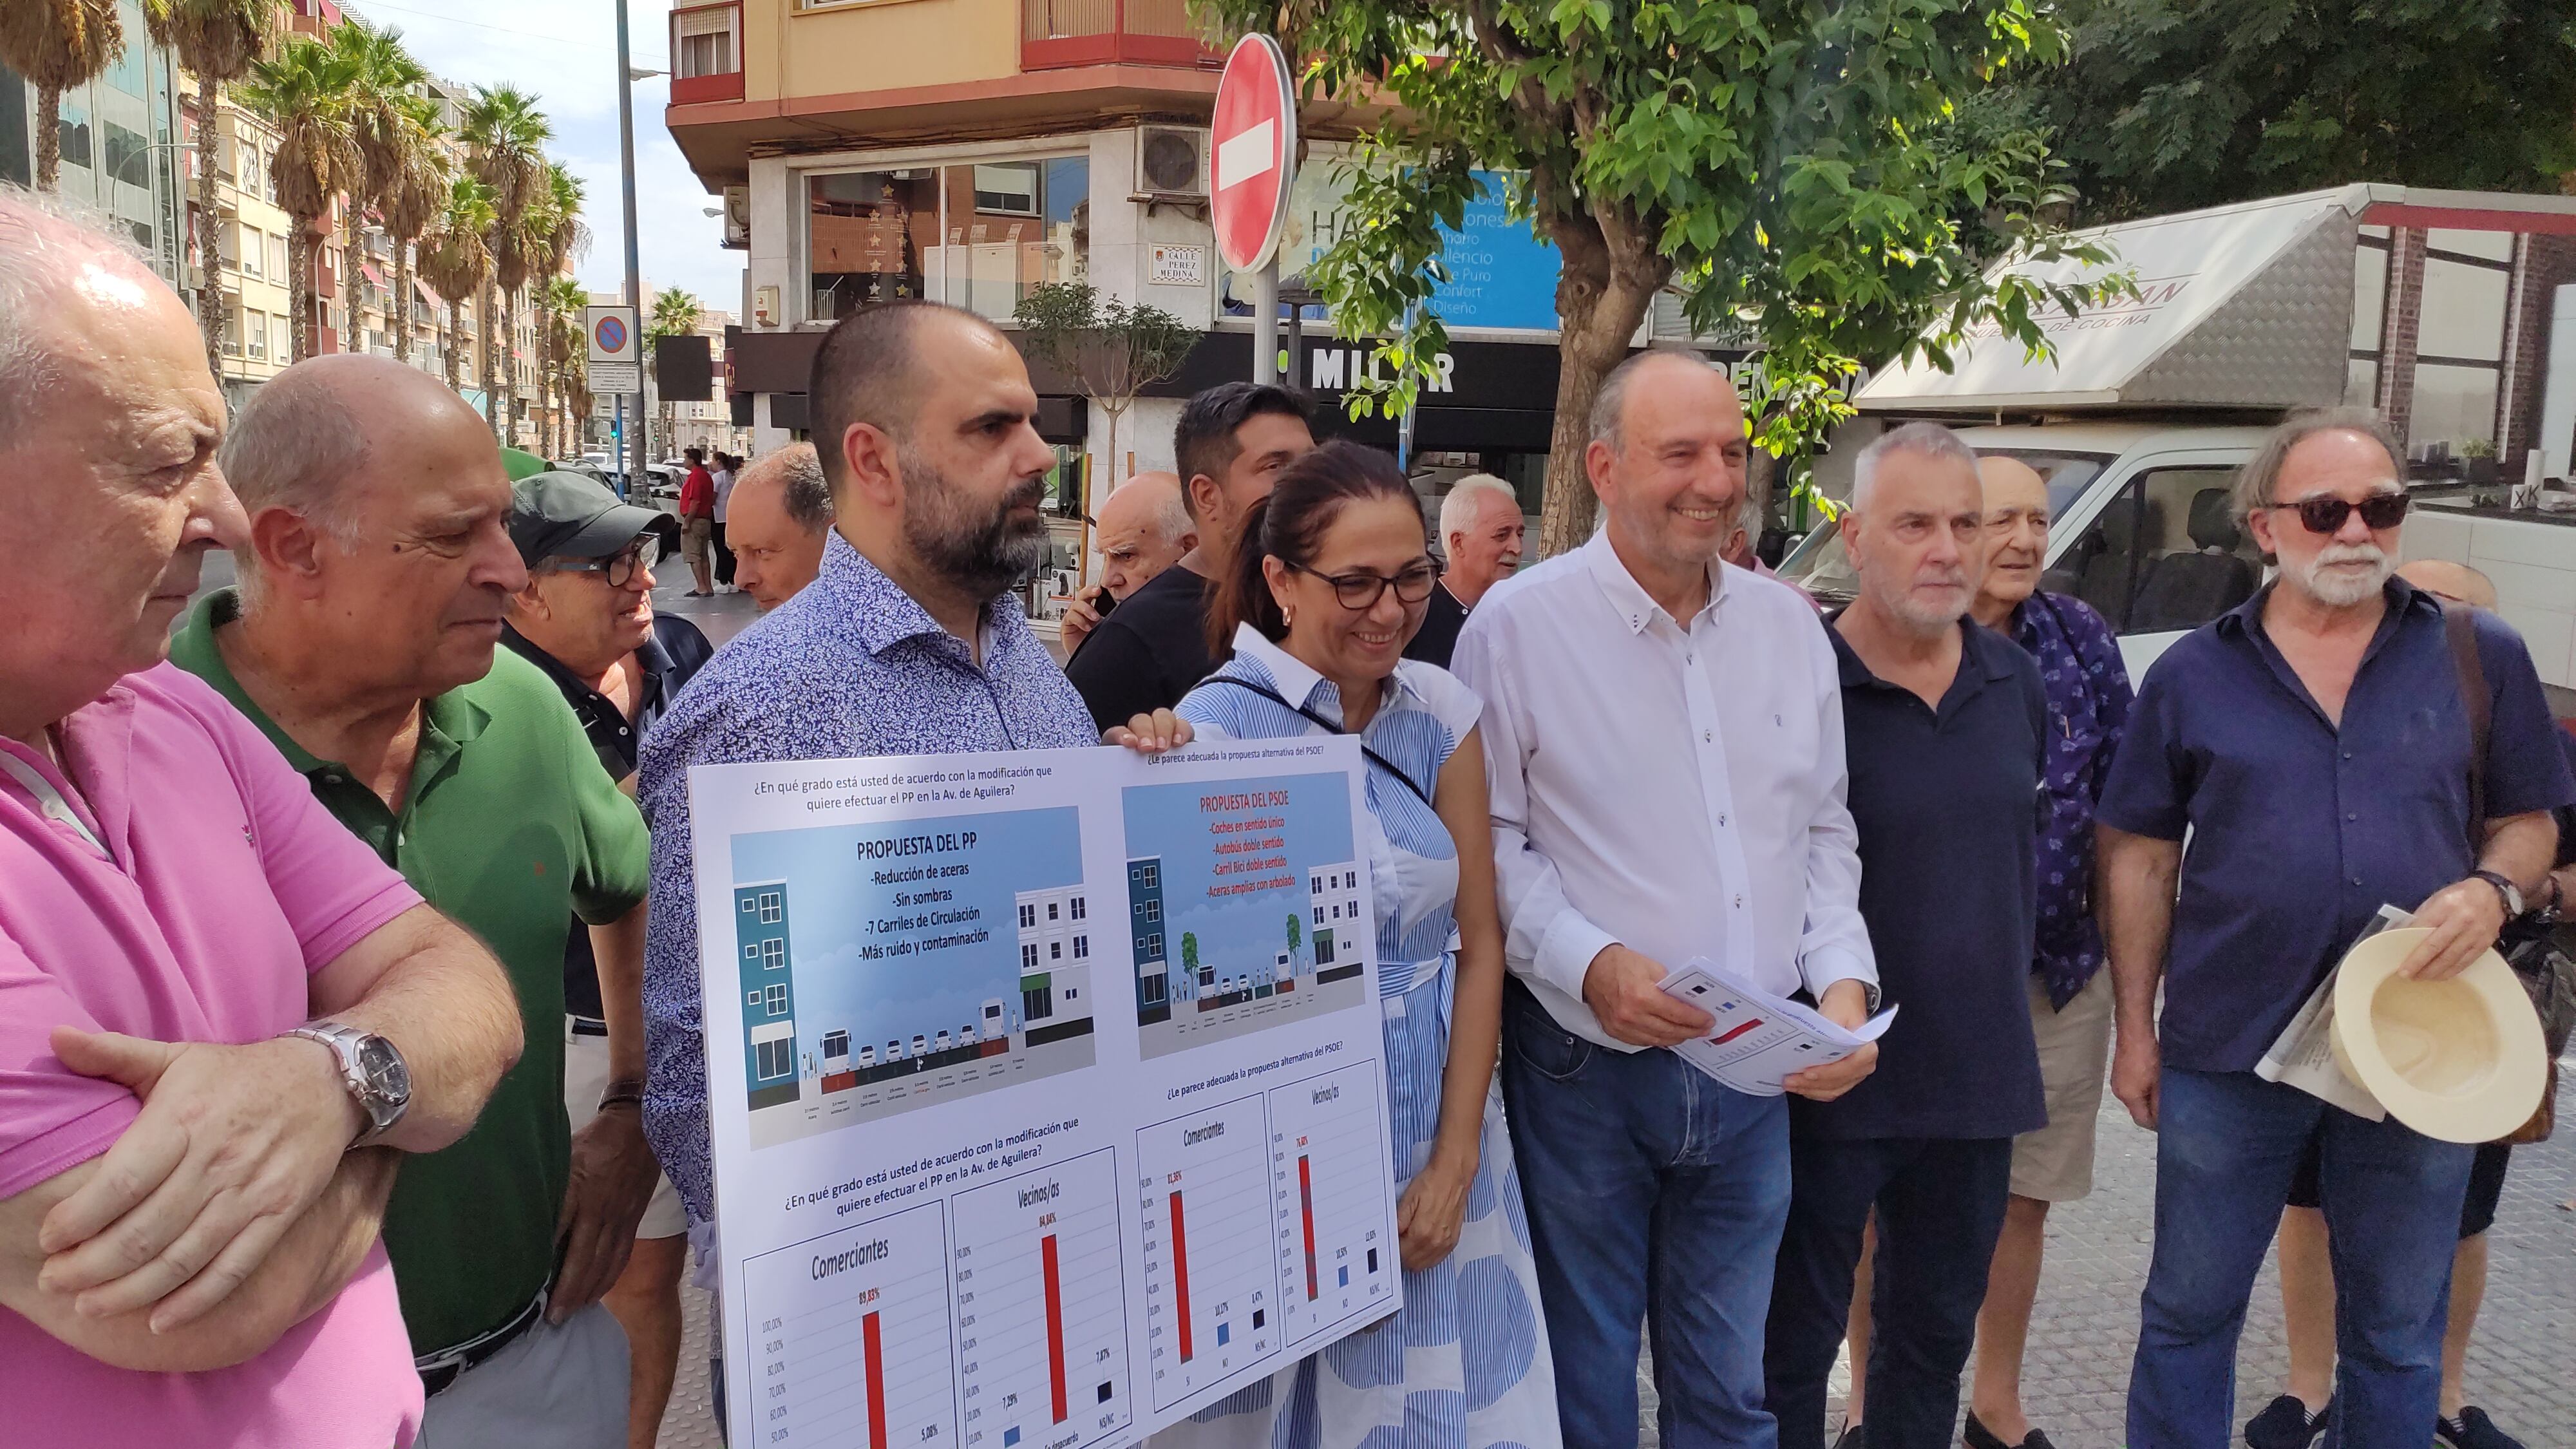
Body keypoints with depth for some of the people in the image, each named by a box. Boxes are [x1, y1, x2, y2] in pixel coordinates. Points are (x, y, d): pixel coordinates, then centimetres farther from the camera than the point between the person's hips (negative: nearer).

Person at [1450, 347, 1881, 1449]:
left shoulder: (1788, 625, 6)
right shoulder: (1519, 624, -10)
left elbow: (1824, 830, 12)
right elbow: (1487, 840, -8)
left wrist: (1843, 978, -2)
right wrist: (1590, 964, -21)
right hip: (1585, 1070, -4)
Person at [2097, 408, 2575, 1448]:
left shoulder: (2481, 656, 3)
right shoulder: (2193, 675, 0)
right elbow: (2140, 858, 3)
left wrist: (2492, 890, -13)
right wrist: (2135, 1027, 1)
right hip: (2228, 1051, -1)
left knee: (2398, 1329, 16)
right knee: (2188, 1315, 12)